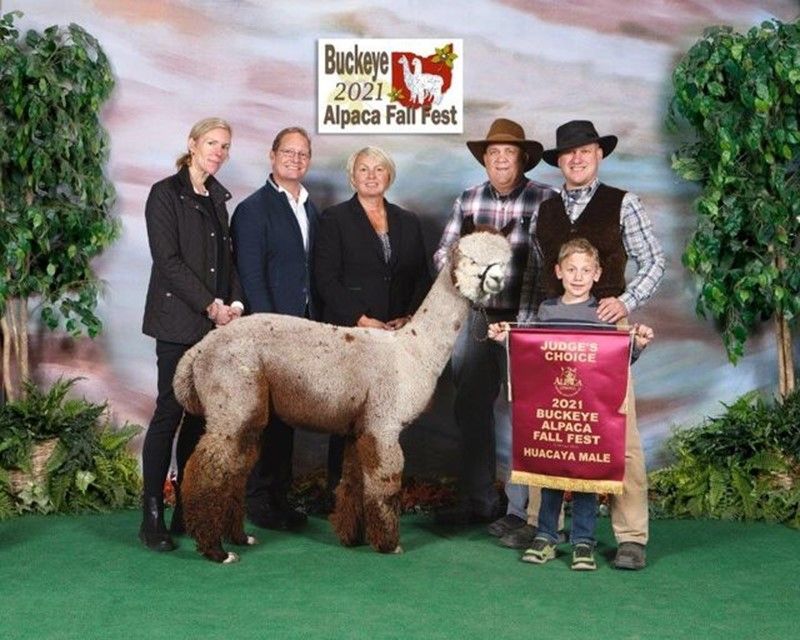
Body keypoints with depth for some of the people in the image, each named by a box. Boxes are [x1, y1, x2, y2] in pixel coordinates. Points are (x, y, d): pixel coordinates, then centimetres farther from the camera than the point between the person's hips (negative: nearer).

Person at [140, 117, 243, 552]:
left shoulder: (217, 198, 17)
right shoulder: (166, 194, -3)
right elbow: (167, 259, -11)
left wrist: (233, 302, 1)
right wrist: (211, 305, -14)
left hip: (215, 322, 6)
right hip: (178, 322, -6)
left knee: (200, 416, 5)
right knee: (170, 413, -7)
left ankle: (188, 512, 11)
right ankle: (152, 519, -2)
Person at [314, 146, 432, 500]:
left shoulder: (408, 221, 17)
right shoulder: (334, 218, 5)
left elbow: (421, 277, 15)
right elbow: (326, 279, -4)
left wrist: (410, 318, -3)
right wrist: (363, 321, -11)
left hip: (398, 335, 3)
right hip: (350, 334, -3)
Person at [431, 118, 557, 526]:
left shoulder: (545, 200, -5)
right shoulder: (468, 200, 9)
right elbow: (443, 251, 11)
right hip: (474, 318, 5)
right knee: (471, 410, 11)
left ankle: (525, 507, 11)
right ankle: (477, 501, 24)